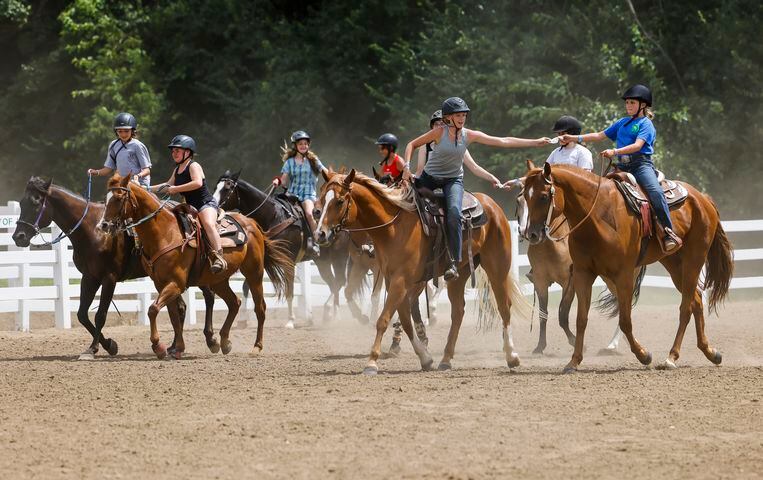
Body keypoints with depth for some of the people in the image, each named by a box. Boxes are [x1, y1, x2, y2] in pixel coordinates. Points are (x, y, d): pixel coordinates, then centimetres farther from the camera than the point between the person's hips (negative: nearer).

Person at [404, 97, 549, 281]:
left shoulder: (470, 135, -5)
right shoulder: (440, 132, -10)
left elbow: (504, 142, -2)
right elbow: (412, 145, -2)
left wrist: (535, 142, -4)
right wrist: (407, 166, -18)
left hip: (453, 179, -1)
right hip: (430, 177, 1)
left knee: (454, 213, -27)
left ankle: (455, 263, -29)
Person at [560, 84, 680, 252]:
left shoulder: (645, 124, 0)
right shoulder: (622, 123, 22)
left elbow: (637, 145, -16)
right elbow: (599, 136, 26)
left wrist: (615, 152, -28)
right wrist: (574, 138, 18)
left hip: (641, 164, -8)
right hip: (622, 166, 8)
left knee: (655, 192, -31)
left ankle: (669, 234, -33)